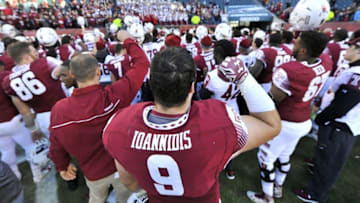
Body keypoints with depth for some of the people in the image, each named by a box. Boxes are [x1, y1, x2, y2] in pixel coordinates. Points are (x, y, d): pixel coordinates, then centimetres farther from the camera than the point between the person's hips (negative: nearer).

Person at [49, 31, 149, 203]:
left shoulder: (59, 110, -21)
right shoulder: (115, 96, -31)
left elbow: (56, 147, -4)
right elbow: (141, 64, -21)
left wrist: (62, 166, 16)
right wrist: (128, 40, -6)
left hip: (94, 173, 2)